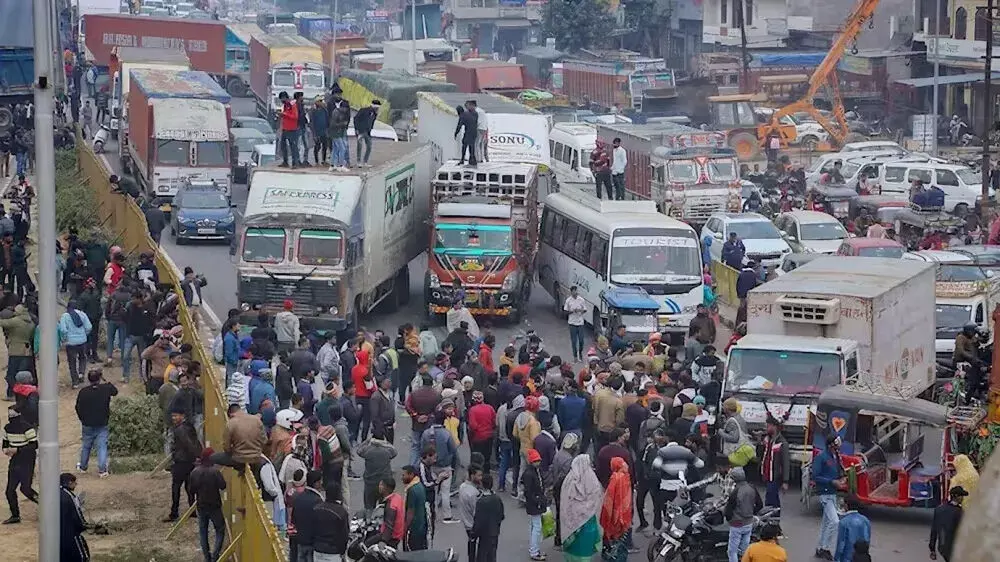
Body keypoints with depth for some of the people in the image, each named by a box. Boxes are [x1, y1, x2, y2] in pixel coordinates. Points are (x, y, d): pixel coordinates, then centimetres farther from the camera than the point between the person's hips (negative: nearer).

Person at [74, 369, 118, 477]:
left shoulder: (83, 391, -8)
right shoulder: (106, 389, -9)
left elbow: (78, 407, 2)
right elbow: (115, 391, 14)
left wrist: (82, 419, 17)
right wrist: (106, 382, 20)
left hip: (87, 425, 1)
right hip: (102, 424, -1)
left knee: (86, 446, 17)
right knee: (102, 446, 1)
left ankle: (83, 467, 32)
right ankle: (102, 469, -6)